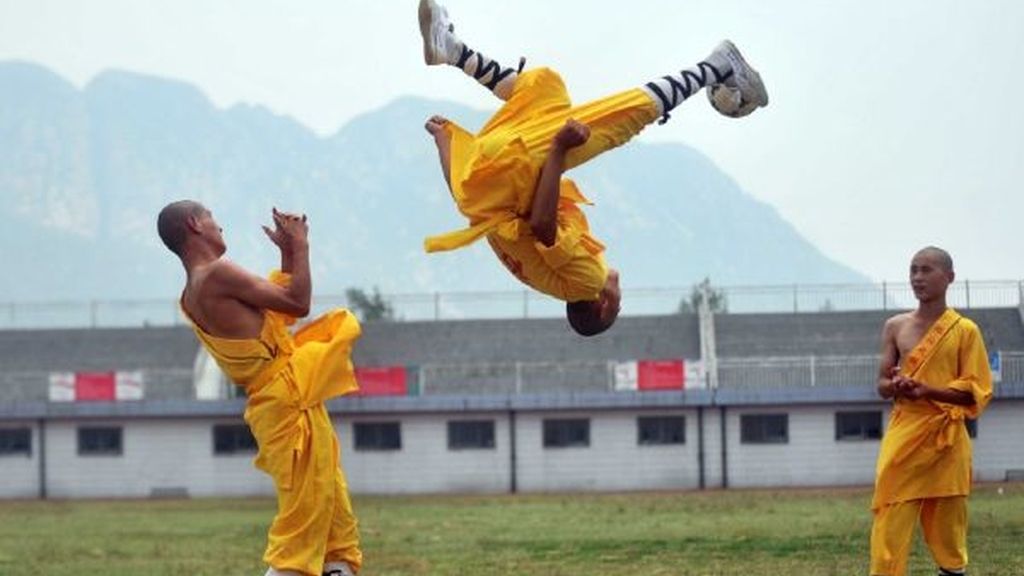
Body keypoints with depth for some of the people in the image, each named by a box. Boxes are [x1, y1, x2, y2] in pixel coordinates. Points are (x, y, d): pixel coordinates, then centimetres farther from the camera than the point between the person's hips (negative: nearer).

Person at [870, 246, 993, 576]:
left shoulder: (964, 331, 0)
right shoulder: (896, 327, 9)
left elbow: (976, 391, -4)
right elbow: (882, 385, 12)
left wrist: (927, 390, -18)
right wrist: (896, 386, -13)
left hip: (946, 439, -2)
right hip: (904, 435, 2)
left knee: (947, 524, 2)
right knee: (890, 525, -8)